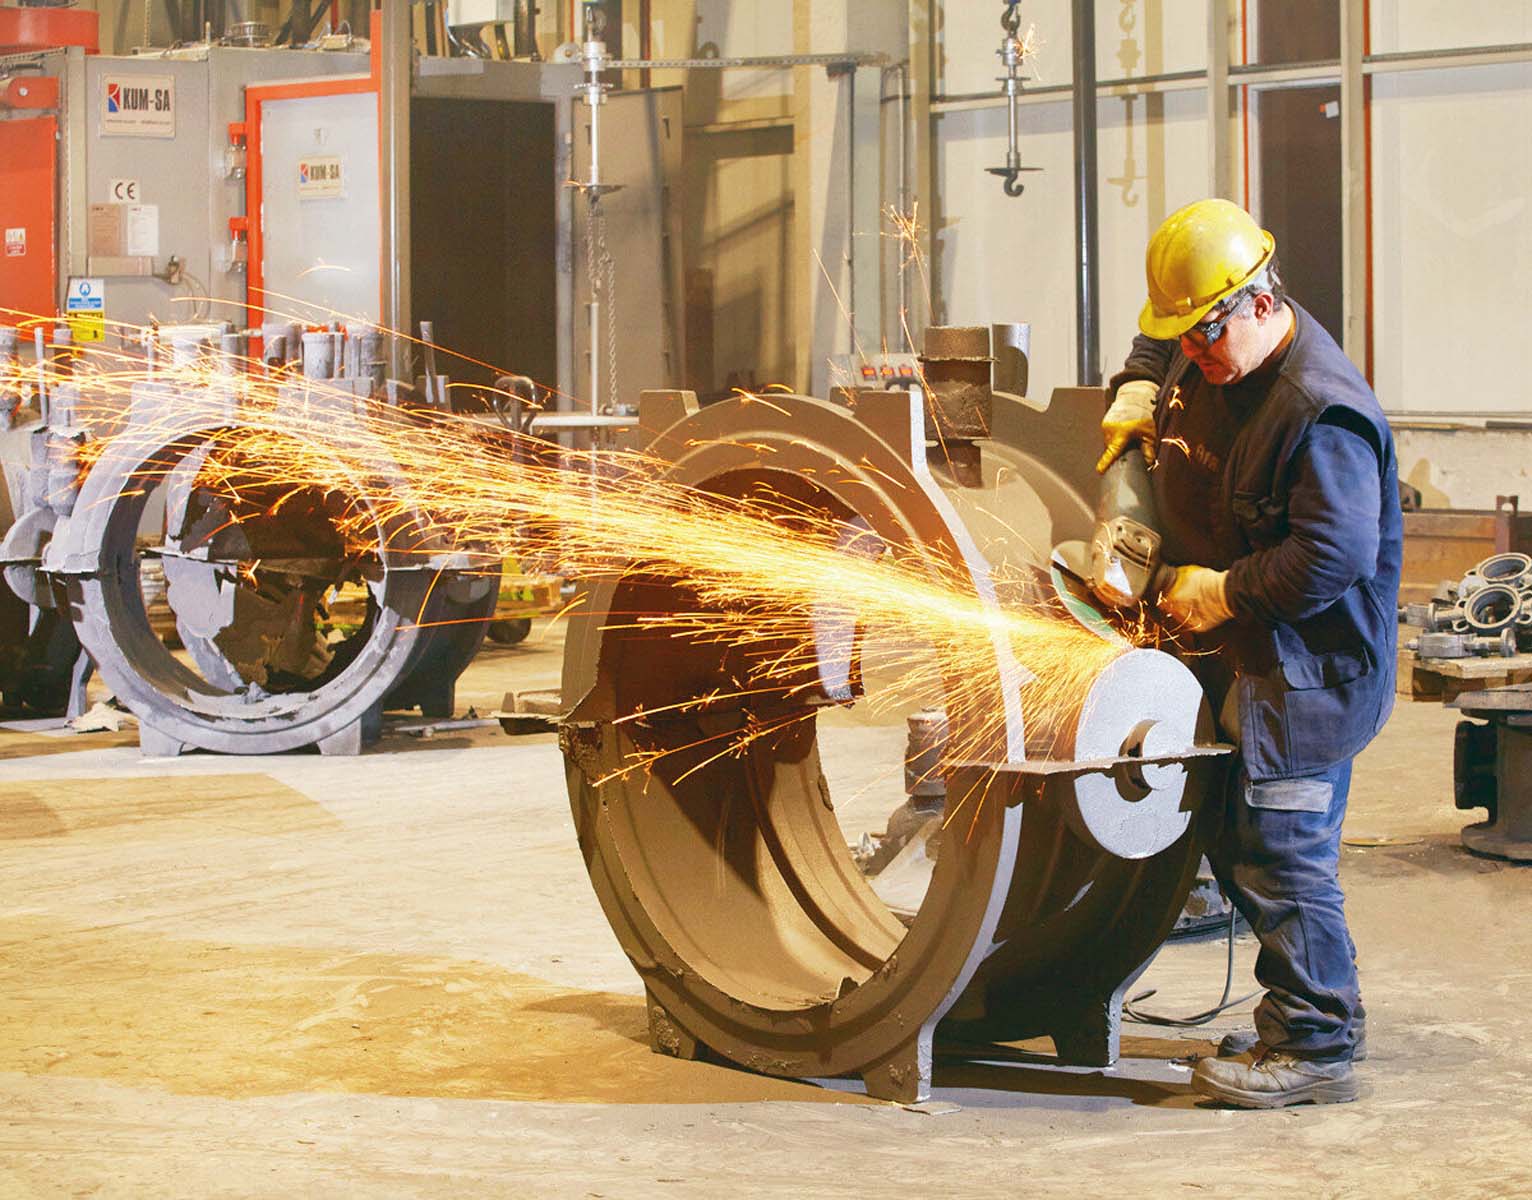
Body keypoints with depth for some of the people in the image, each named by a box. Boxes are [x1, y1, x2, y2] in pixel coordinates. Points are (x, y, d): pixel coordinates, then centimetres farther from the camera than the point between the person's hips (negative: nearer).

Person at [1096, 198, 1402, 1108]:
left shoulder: (1322, 412, -23)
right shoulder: (1208, 357, 7)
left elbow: (1335, 556, -29)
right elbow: (1156, 353, 32)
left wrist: (1223, 593, -18)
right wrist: (1138, 395, 10)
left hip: (1308, 664, -10)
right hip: (1242, 655, 10)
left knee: (1280, 846, -9)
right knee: (1232, 835, 13)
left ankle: (1315, 1048, 0)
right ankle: (1318, 1011, 24)